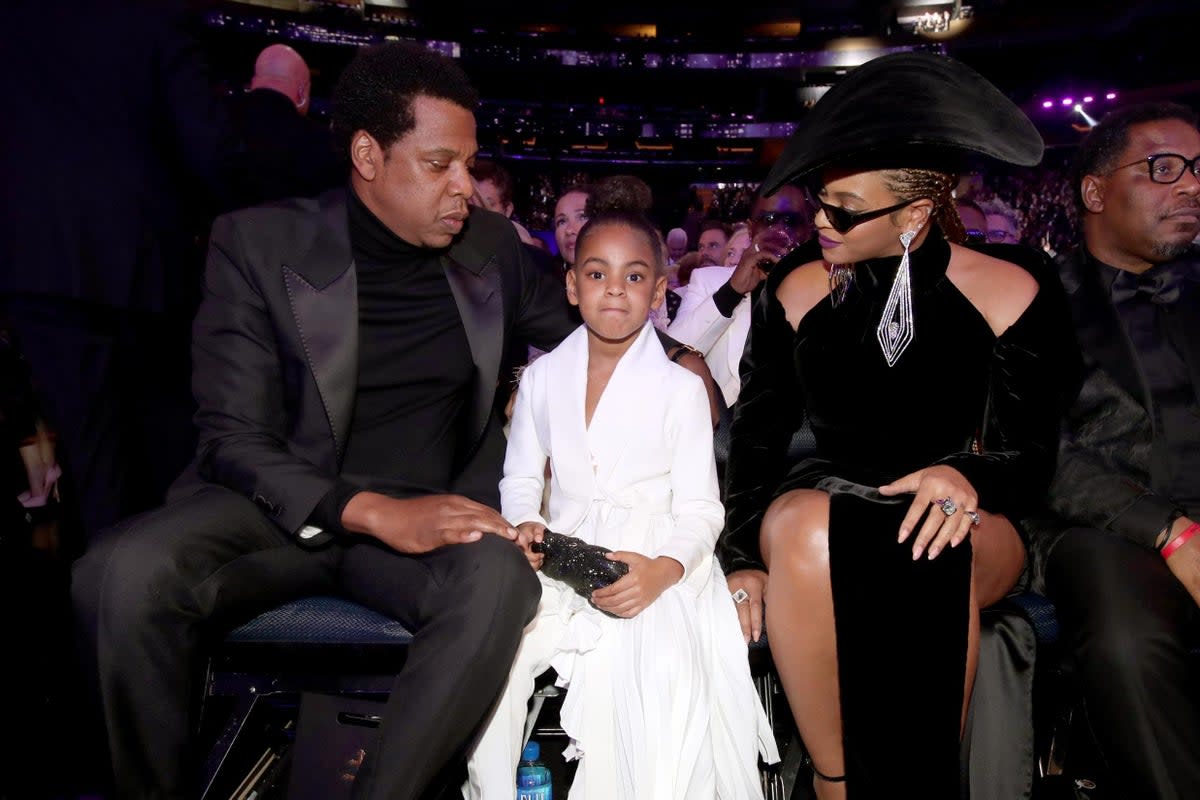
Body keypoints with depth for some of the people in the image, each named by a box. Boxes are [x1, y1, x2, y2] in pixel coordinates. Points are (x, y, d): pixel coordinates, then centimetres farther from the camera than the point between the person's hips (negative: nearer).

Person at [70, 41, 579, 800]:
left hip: (429, 512, 2)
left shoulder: (492, 245, 5)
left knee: (501, 579, -32)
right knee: (125, 573, -29)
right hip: (280, 506, -1)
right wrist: (372, 511, -24)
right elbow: (234, 437, -9)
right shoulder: (259, 243, -4)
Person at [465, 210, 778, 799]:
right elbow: (520, 478, 14)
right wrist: (525, 525, -10)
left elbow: (699, 509, -2)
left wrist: (663, 570, -22)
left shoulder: (680, 387, 1)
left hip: (656, 565, -2)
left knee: (666, 665, -31)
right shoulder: (542, 377, 10)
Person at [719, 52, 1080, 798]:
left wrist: (968, 476, -25)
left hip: (963, 521, -1)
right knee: (805, 527, -36)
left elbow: (1031, 454, -1)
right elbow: (757, 437, 3)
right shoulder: (795, 293, 2)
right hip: (824, 502, 1)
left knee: (931, 558, -38)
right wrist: (742, 557, -10)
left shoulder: (1010, 293, -3)